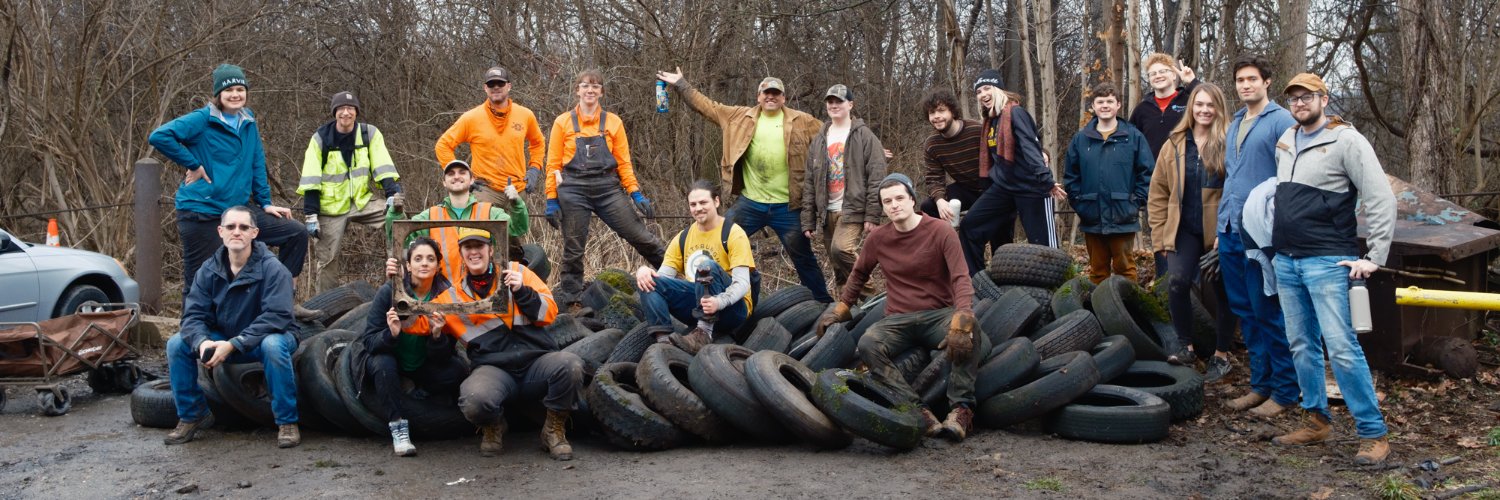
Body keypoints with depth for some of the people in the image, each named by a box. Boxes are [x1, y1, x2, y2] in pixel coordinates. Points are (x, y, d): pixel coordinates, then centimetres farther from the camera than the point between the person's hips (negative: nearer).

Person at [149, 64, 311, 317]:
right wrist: (193, 165, -15)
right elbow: (159, 136, -19)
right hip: (202, 214, -6)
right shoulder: (202, 120, -9)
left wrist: (265, 202, 10)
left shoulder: (249, 122, 8)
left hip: (238, 209, 6)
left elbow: (256, 163, 14)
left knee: (297, 233, 1)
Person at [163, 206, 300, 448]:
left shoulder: (272, 269, -18)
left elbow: (276, 317, -27)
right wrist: (203, 342, -31)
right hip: (223, 340, 5)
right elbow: (194, 314, -8)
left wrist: (233, 344, -34)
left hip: (265, 339, -5)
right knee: (176, 344, -14)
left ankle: (287, 422, -23)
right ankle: (192, 416, 5)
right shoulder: (208, 271, -3)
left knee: (273, 345, -38)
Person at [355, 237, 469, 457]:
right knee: (383, 363, -34)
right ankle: (397, 427, -24)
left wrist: (437, 335, -34)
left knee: (458, 370, -24)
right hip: (389, 359, -2)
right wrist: (391, 333, -39)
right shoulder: (388, 292, -18)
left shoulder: (446, 296, -14)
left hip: (424, 366, 2)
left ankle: (418, 391, 4)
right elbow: (369, 341, -19)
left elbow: (443, 356, -13)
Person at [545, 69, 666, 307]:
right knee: (573, 250, 6)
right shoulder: (563, 122, 4)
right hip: (573, 191, -1)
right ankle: (568, 301, 18)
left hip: (608, 189, 1)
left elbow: (624, 162, 9)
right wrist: (551, 200, 0)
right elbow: (553, 164, 5)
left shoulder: (613, 122, 8)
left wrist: (636, 194, 1)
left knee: (640, 236, -3)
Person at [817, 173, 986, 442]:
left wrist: (961, 319, -33)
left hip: (938, 314, -2)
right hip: (898, 320, 2)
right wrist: (840, 308, 17)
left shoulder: (940, 231, -5)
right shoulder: (878, 238, 6)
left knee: (969, 331, -37)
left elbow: (961, 279, -16)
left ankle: (961, 409, -28)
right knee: (868, 344, -31)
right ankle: (919, 410, -36)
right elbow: (859, 274, 25)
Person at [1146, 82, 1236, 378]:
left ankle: (1222, 355, 22)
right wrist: (1160, 235, 5)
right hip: (1184, 230, 2)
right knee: (1177, 281, -18)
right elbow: (1158, 193, 9)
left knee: (1223, 292, 7)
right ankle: (1185, 345, -1)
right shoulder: (1174, 145, 7)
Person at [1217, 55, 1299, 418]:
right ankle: (1260, 384, 20)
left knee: (1267, 310, -3)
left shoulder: (1281, 122, -6)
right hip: (1231, 231, 8)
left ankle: (1284, 391, 6)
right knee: (1244, 310, 11)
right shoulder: (1234, 125, 18)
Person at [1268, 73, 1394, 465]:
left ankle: (1373, 434, -3)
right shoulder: (1285, 143, 14)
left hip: (1327, 262, -7)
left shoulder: (1345, 141, -7)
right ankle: (1316, 421, 21)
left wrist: (1375, 257, -13)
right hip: (1286, 262, 7)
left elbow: (1381, 199, -10)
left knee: (1341, 347, -11)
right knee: (1302, 346, 10)